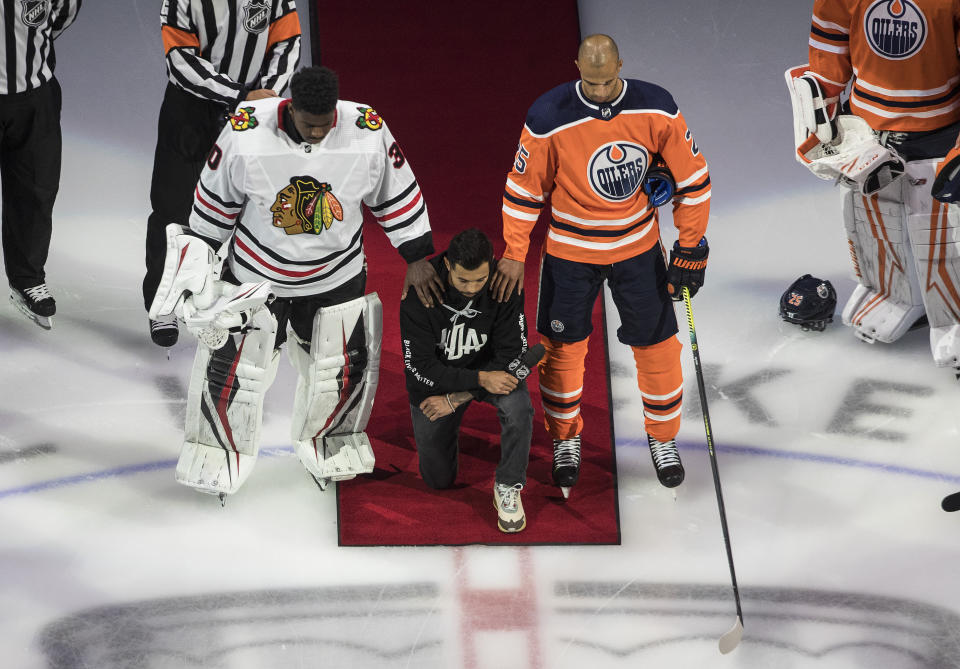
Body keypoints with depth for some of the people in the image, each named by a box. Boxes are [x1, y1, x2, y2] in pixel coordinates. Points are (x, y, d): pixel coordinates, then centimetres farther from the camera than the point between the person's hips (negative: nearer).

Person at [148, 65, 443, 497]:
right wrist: (198, 257, 1)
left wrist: (417, 258, -1)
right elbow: (216, 198, -8)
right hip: (255, 273, -1)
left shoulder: (368, 132, -22)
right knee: (230, 366, 4)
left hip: (337, 276, 2)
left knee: (343, 368, 13)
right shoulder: (246, 131, -25)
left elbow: (397, 194, -6)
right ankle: (218, 451, 30)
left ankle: (326, 442, 42)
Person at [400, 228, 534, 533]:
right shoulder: (419, 293, -27)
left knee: (519, 408, -33)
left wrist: (456, 399, -23)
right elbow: (419, 365, -24)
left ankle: (508, 487, -11)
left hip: (490, 368, 0)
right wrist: (480, 380, -33)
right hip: (437, 376, 0)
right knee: (438, 479, 6)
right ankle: (451, 428, 37)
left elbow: (511, 355, -19)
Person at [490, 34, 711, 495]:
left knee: (656, 345, 7)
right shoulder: (549, 118, -21)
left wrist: (691, 247, -3)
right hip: (570, 249, -1)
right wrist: (514, 255, -6)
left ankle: (663, 439, 29)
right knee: (563, 347, 7)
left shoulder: (655, 108, -16)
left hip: (638, 245, 1)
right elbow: (523, 188, -8)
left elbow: (692, 177, -5)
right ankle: (565, 440, 30)